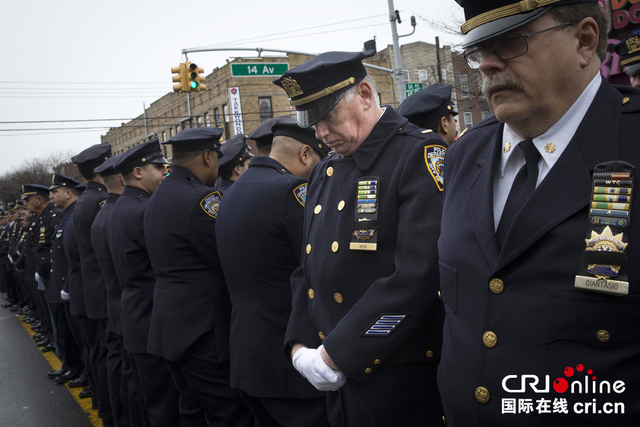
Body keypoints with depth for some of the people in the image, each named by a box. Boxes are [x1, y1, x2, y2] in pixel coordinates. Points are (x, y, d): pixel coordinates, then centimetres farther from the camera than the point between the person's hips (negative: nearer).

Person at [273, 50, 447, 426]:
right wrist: (300, 345, -1)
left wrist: (335, 354, -19)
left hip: (399, 381, -6)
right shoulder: (325, 173, 11)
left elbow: (418, 277, -23)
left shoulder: (420, 156, -13)